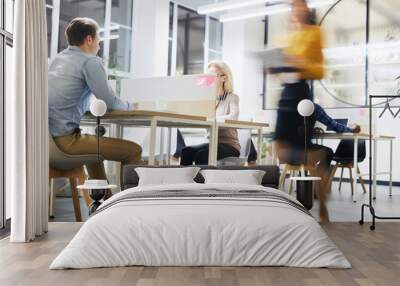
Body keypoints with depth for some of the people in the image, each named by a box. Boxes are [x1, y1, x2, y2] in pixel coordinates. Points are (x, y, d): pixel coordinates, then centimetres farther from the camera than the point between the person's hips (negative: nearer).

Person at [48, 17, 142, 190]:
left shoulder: (58, 58, 17)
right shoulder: (90, 61, -8)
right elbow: (110, 103, -8)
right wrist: (129, 106, 12)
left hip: (45, 137, 10)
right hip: (64, 139, -10)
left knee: (94, 143, 36)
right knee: (133, 151, -8)